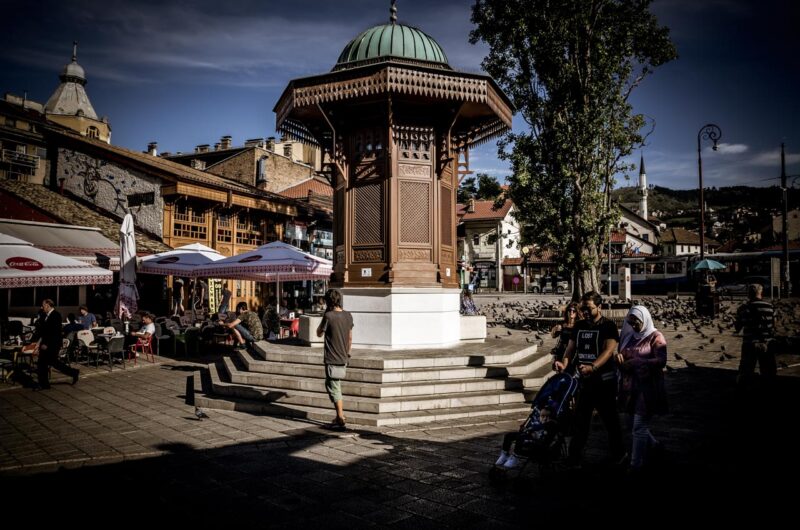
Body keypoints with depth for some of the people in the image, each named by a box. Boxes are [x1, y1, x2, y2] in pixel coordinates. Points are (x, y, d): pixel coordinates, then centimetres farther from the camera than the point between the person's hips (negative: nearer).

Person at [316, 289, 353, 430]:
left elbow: (319, 333, -2)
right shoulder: (348, 315, 3)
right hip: (343, 359, 7)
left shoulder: (329, 316, -16)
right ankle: (339, 416, 25)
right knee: (331, 385, 21)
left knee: (334, 389, 0)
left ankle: (341, 419, 1)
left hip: (332, 359, -7)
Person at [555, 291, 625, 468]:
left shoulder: (608, 326, -7)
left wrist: (592, 367, -35)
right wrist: (564, 363, -16)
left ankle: (618, 455, 25)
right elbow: (571, 347, 5)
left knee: (610, 419, 8)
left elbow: (608, 350, -20)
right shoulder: (579, 326, 10)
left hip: (604, 381, -5)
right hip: (584, 380, 5)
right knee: (580, 420, 7)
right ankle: (574, 458, 13)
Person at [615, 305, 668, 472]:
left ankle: (636, 464, 6)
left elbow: (661, 361, -19)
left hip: (647, 386, -6)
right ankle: (653, 444, 44)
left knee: (639, 427, -4)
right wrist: (619, 357, -7)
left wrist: (636, 362, -28)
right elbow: (622, 356, 18)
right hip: (630, 385, 6)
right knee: (640, 423, 18)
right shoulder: (629, 336, 9)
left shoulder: (655, 337, -8)